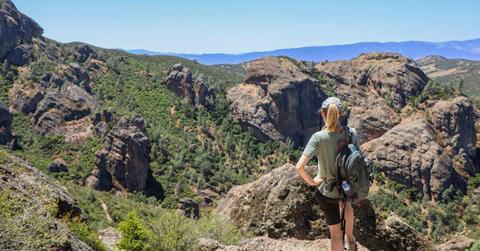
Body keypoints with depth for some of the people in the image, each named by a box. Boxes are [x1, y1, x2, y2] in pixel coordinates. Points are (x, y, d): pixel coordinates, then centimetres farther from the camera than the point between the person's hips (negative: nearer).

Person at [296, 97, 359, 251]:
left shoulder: (319, 137, -26)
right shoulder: (352, 133, -16)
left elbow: (300, 166, -32)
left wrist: (311, 181, -13)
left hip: (327, 191, -4)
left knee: (336, 233, 15)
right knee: (346, 203, 41)